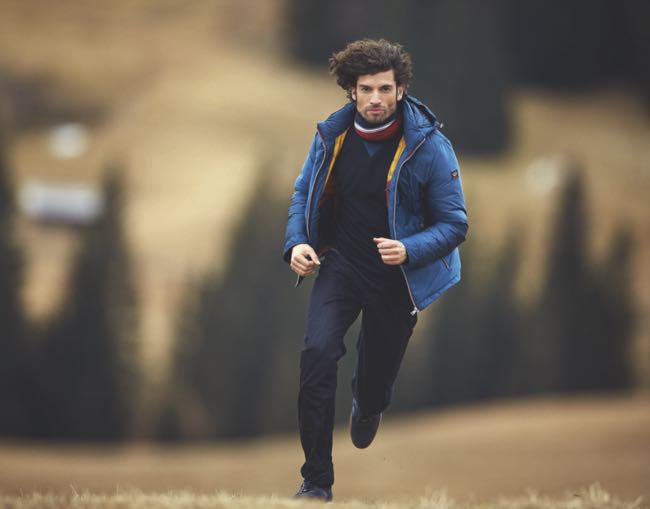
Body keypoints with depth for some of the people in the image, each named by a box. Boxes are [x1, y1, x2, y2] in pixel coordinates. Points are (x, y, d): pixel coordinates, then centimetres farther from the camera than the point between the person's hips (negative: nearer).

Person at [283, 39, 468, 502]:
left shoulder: (429, 147, -17)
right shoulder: (331, 135, -6)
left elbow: (454, 224, -11)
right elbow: (304, 193, 12)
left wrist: (409, 250, -29)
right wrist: (297, 243, -7)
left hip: (396, 277, -1)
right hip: (340, 264, 1)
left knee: (377, 379, 11)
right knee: (317, 351, -23)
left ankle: (367, 407, 54)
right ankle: (317, 479, -16)